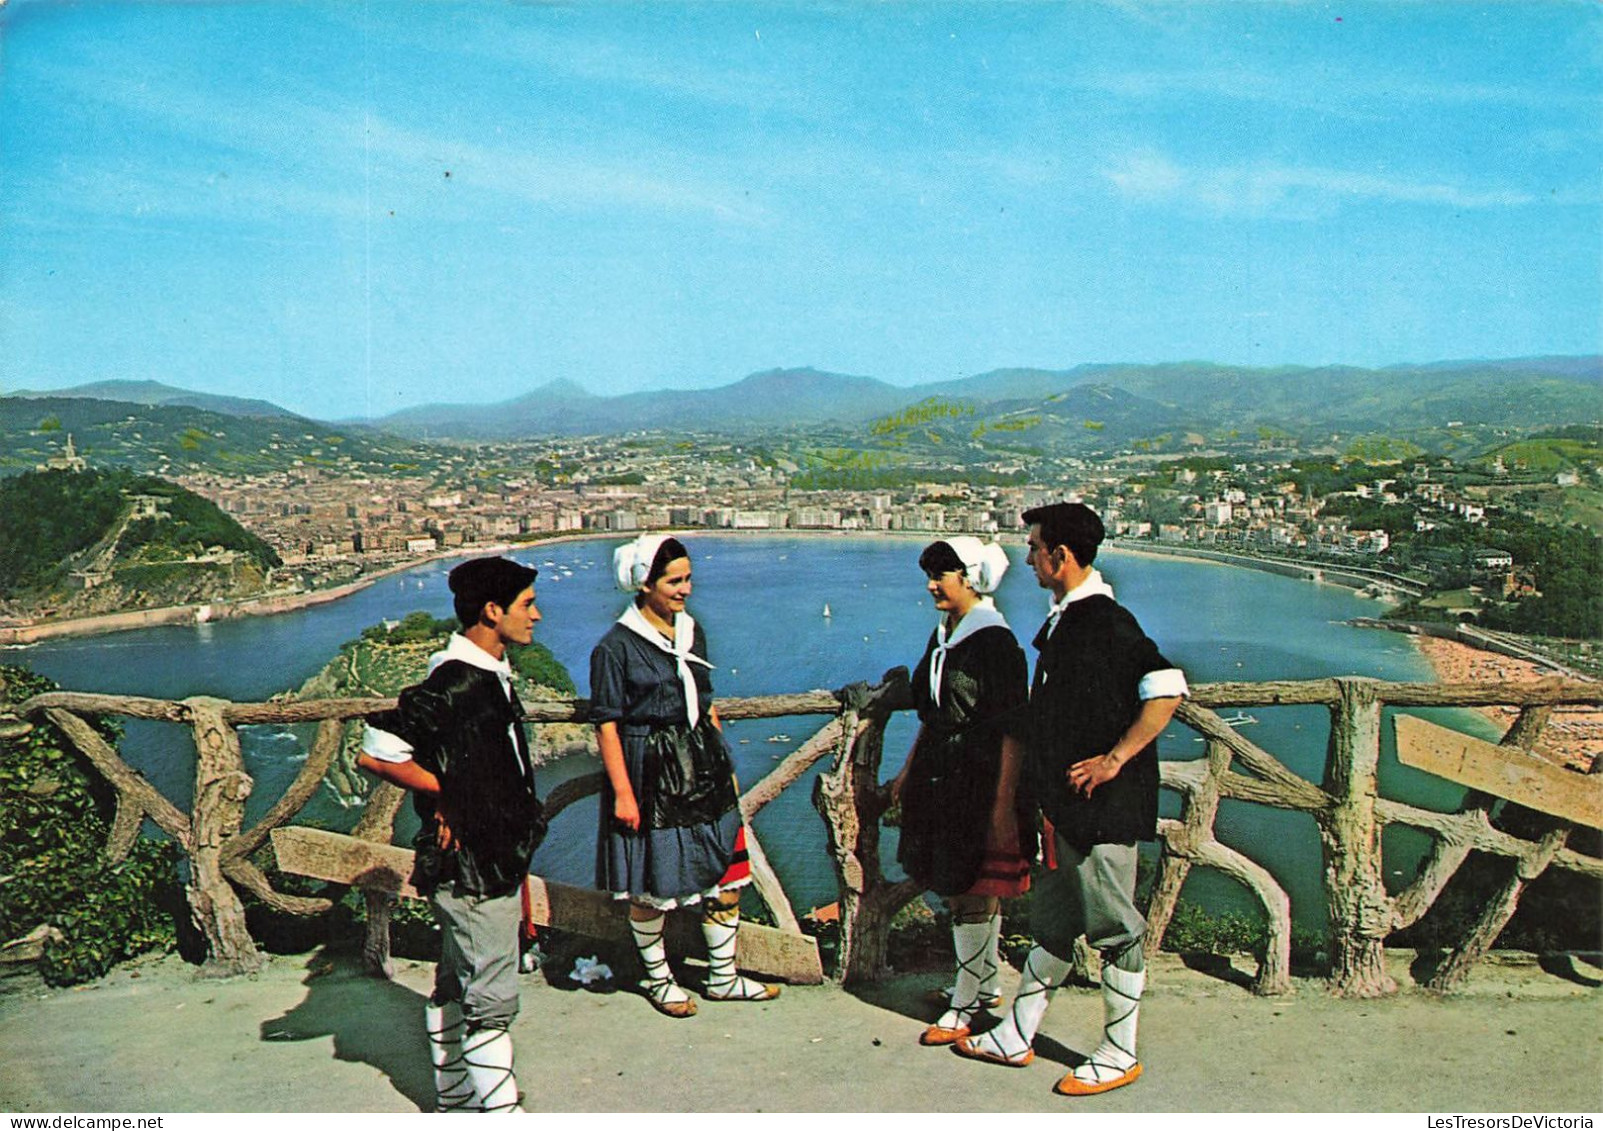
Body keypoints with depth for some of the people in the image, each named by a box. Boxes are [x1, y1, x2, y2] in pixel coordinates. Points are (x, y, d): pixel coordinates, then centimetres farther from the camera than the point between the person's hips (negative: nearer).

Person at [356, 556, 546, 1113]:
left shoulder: (490, 675, 10)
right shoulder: (454, 685, -22)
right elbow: (375, 754, -25)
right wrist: (444, 794, -16)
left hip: (492, 863, 10)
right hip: (473, 872, -10)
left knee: (456, 987, 19)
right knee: (491, 1000, -4)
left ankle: (454, 1100, 31)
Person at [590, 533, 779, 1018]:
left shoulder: (692, 631, 8)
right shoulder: (616, 646, -11)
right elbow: (606, 724, -12)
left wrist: (722, 761, 15)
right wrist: (622, 792, -15)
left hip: (703, 768, 7)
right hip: (650, 775, -6)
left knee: (728, 868, 8)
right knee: (651, 885, 4)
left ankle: (723, 977, 23)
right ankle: (657, 979, 27)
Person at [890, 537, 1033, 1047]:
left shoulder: (995, 641, -15)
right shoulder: (942, 636, 10)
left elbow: (1013, 731, -17)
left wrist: (1003, 807, -20)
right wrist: (908, 772, 18)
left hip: (981, 783, -8)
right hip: (938, 777, 8)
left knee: (974, 895, 1)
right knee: (955, 890, 16)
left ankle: (965, 1006, 11)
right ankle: (986, 983, 32)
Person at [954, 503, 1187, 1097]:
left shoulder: (1106, 620, -17)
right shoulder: (1064, 619, 12)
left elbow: (1167, 688, -26)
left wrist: (1116, 759, -22)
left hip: (1103, 804, -10)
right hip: (1065, 803, 10)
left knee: (1114, 927, 4)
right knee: (1055, 920, 17)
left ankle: (1119, 1055, 17)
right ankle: (1015, 1036, 27)